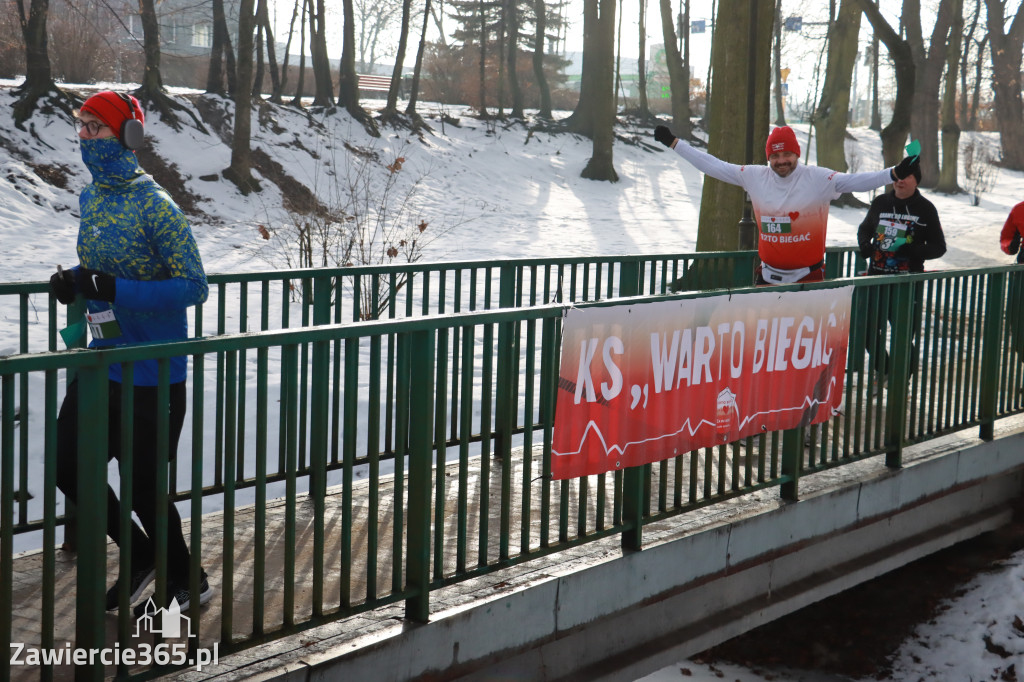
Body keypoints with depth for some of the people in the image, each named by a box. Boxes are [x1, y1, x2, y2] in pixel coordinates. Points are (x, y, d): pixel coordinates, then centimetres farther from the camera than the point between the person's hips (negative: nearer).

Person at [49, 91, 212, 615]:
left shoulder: (153, 206, -17)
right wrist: (73, 282, -1)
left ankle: (186, 583, 27)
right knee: (69, 467, 9)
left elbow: (194, 287, -20)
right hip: (103, 364, 8)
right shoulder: (90, 199, 7)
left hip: (152, 375, -8)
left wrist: (114, 290, -27)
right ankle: (141, 557, 29)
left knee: (143, 487, 3)